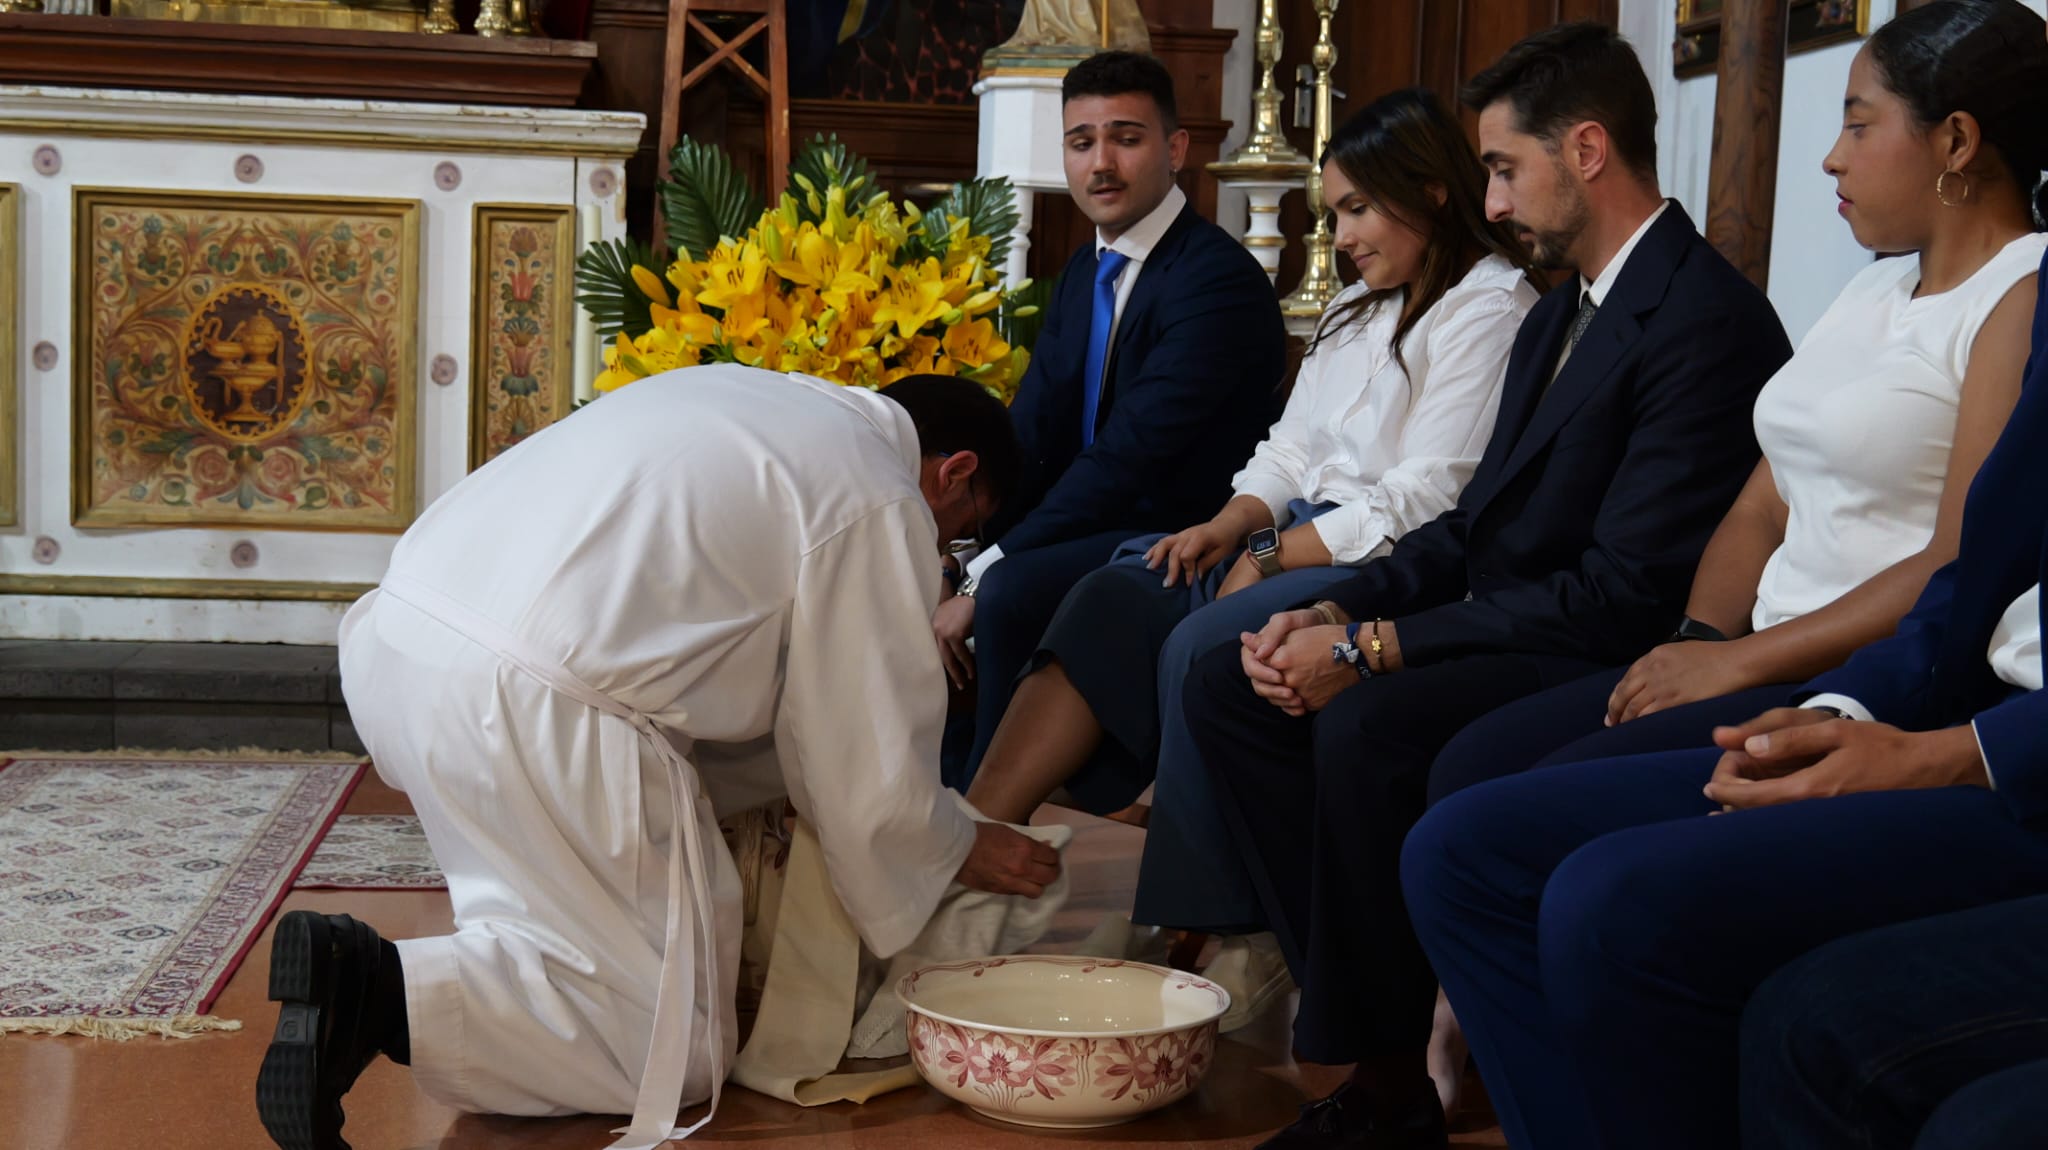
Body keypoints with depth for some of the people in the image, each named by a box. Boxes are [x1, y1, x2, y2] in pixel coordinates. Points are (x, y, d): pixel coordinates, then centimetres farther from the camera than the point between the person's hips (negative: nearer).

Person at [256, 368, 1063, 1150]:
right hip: (528, 708, -9)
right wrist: (958, 854, 23)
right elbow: (873, 780, 2)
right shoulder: (880, 505, -1)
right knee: (680, 1048, 1)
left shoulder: (741, 393, 24)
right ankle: (381, 990, -15)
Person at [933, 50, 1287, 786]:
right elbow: (1028, 440, 3)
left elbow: (1129, 453, -25)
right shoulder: (1082, 274, 12)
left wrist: (983, 578, -24)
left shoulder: (1217, 278, -18)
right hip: (1099, 522, 9)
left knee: (1010, 593, -30)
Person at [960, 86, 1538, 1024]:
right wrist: (1232, 524, -3)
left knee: (1202, 648, -29)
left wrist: (1268, 561, -14)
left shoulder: (1491, 307, -8)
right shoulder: (1361, 306, 22)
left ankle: (1227, 945, -20)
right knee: (1109, 602, -13)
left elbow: (1422, 500, -16)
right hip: (1302, 535, 9)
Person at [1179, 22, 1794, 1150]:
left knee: (1367, 729, -33)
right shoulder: (1560, 314, 16)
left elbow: (1628, 590, -23)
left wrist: (1374, 650, -21)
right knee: (1226, 688, -2)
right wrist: (1336, 614, -2)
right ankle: (1356, 1006, -5)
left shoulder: (1706, 320, -17)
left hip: (1606, 666, -10)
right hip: (1500, 631, 10)